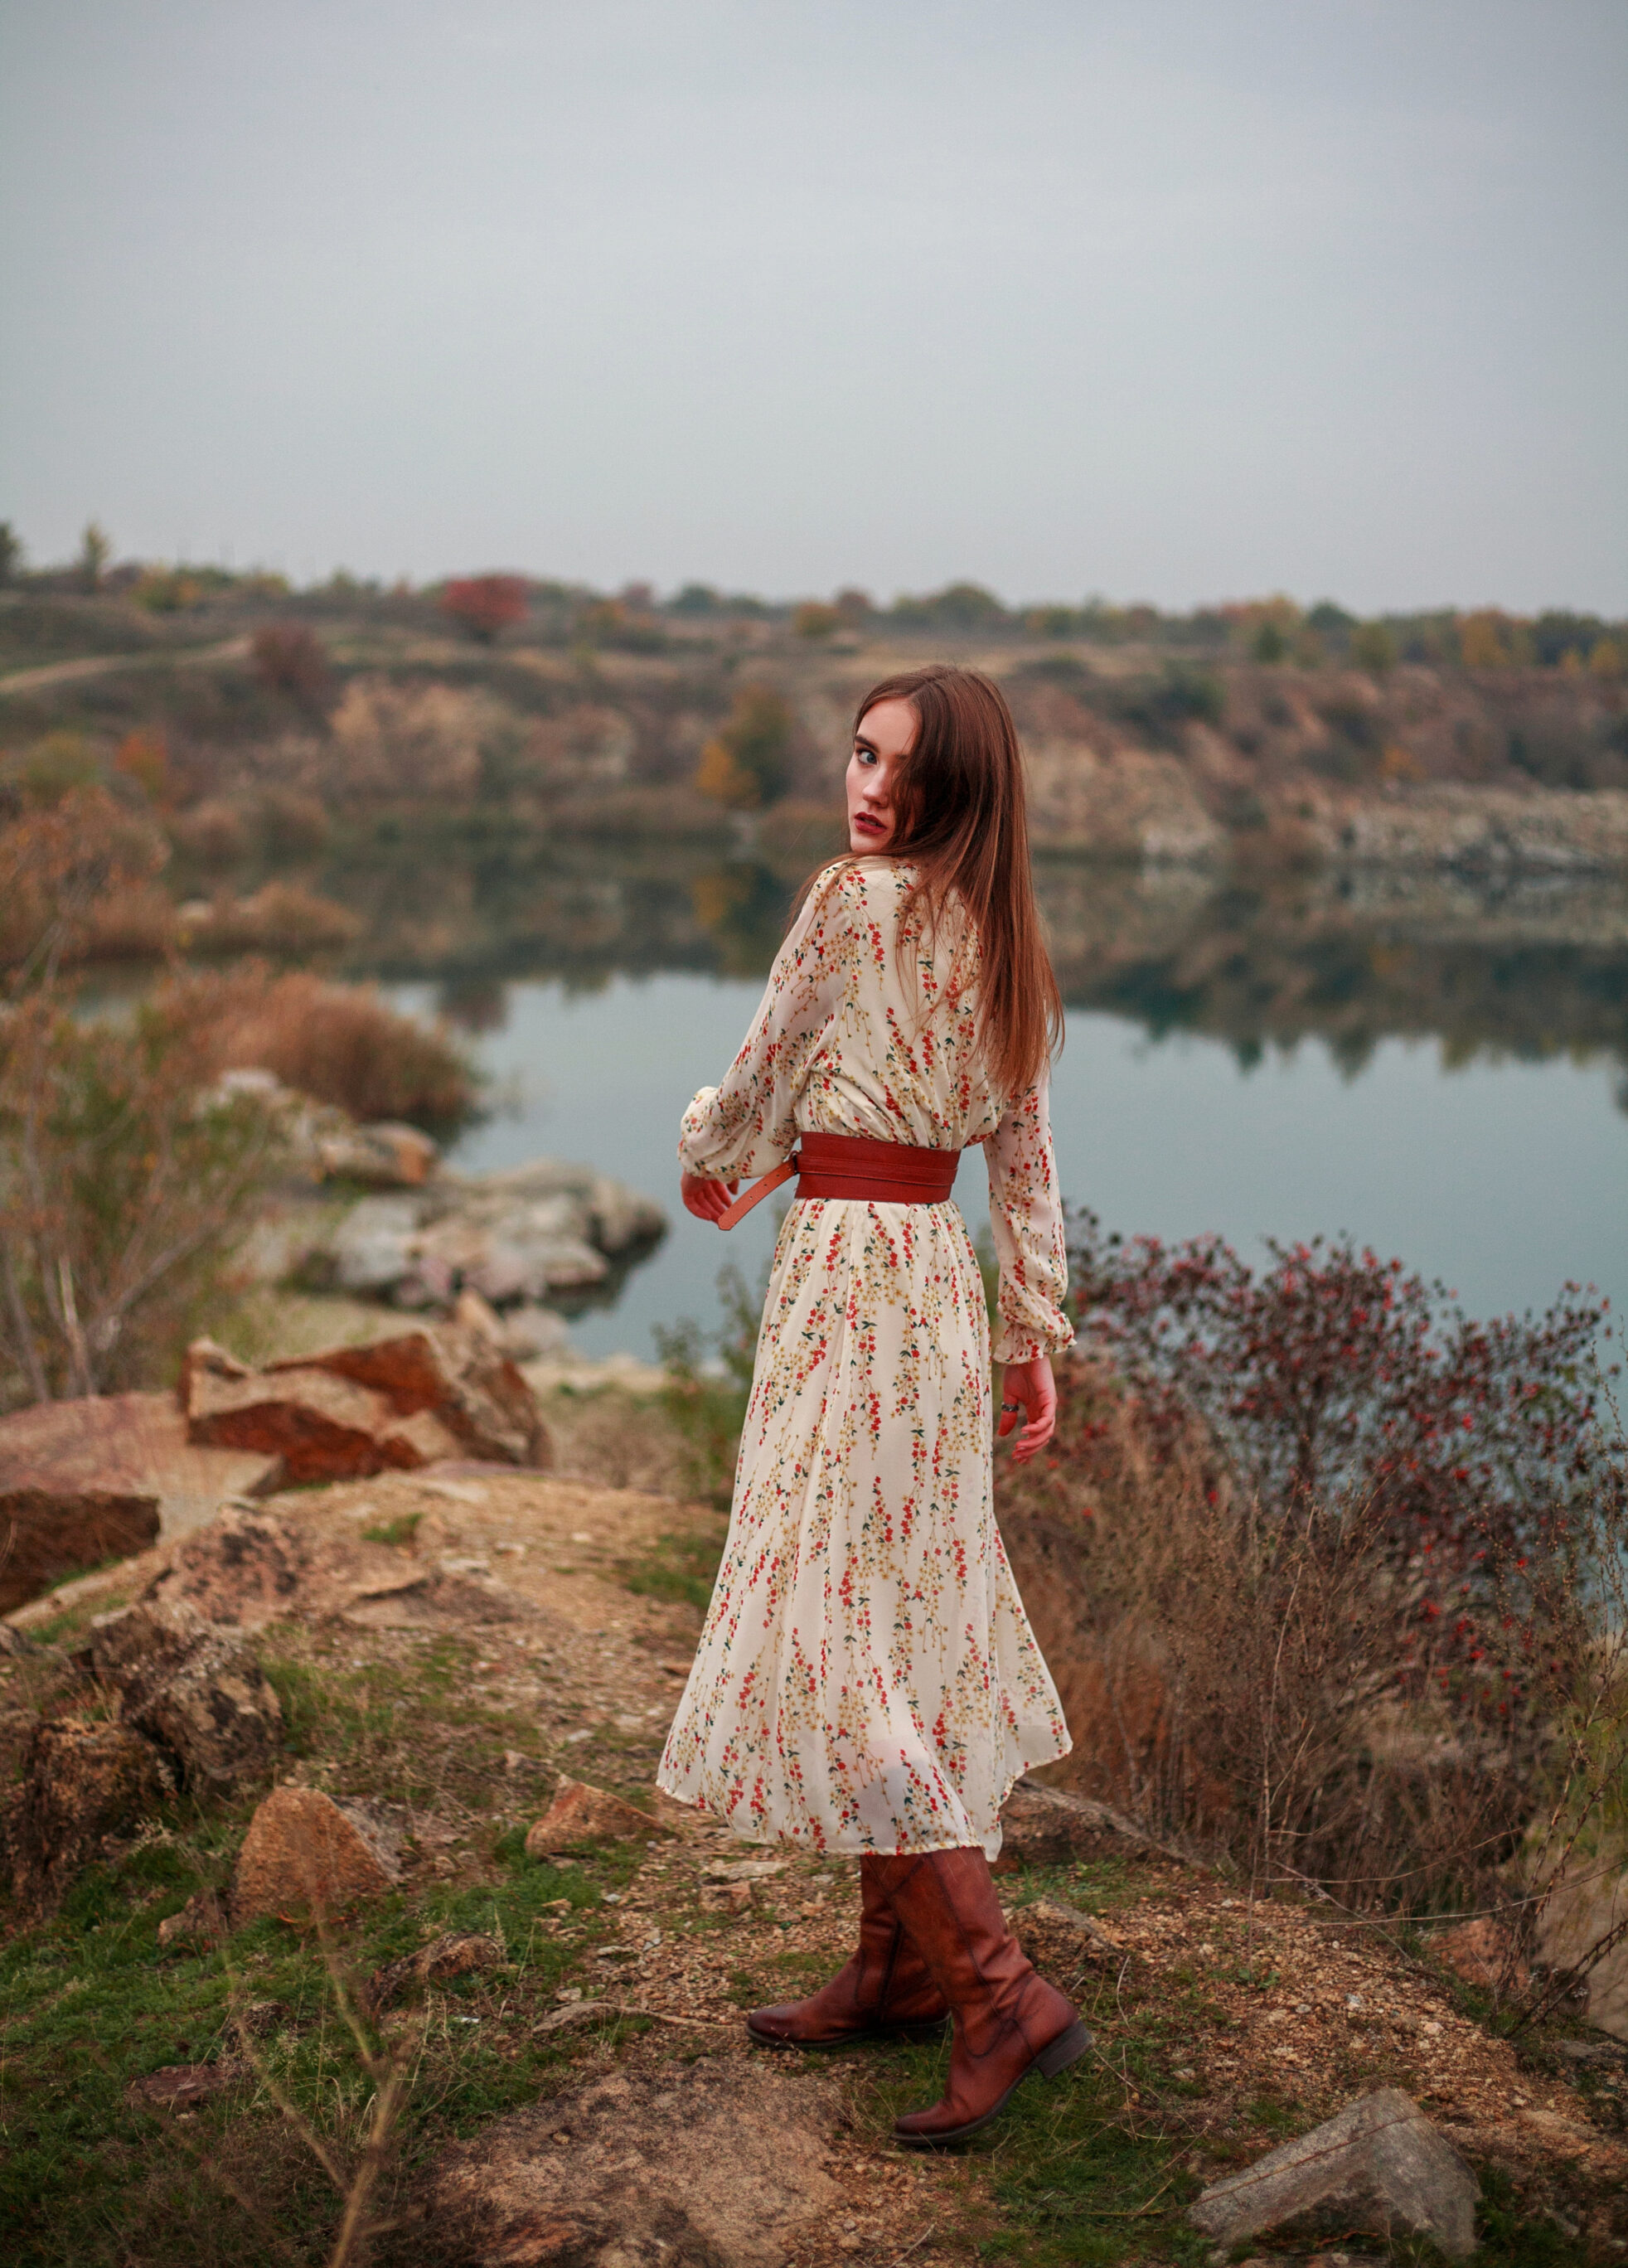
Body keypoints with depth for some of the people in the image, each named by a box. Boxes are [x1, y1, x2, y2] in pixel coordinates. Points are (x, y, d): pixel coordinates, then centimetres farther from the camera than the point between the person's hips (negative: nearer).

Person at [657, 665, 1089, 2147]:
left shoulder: (857, 898, -12)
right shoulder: (999, 939, 12)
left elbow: (758, 1087, -5)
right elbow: (1026, 1163, 13)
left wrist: (710, 1165, 16)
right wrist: (1035, 1337, 17)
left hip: (849, 1270, -9)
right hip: (936, 1272, 9)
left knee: (833, 1619, -7)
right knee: (904, 1606, 15)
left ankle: (1004, 1992, -8)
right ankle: (898, 1967, 26)